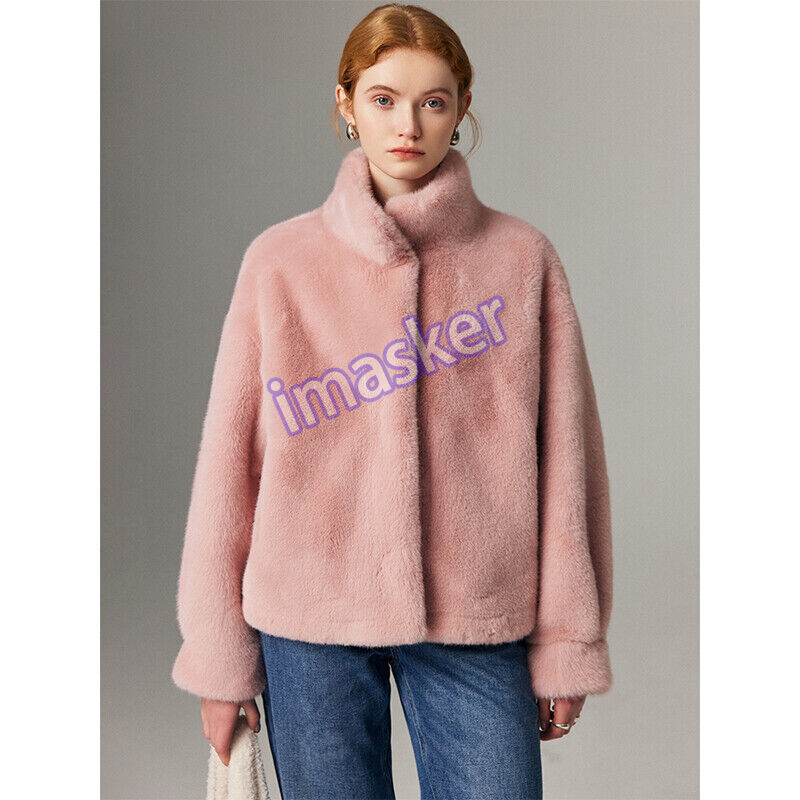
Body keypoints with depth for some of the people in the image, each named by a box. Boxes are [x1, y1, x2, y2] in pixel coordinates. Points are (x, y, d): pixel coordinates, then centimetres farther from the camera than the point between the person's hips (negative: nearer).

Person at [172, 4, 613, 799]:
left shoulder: (522, 259, 1)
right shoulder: (280, 261, 0)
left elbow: (563, 457, 2)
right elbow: (230, 460, 1)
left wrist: (565, 644, 3)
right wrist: (220, 656, 3)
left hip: (478, 621, 0)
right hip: (310, 618, 0)